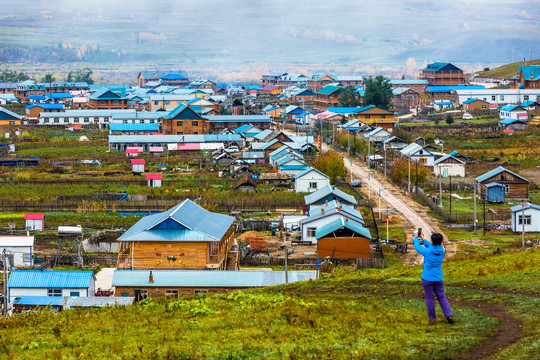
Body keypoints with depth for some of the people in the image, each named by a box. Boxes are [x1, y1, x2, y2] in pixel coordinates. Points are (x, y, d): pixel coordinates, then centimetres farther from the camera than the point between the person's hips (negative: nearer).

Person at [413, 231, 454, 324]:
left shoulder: (427, 252, -17)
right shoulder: (441, 250, -3)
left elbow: (417, 248, 1)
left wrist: (416, 238, 19)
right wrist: (423, 240, 27)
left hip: (427, 279, -4)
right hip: (438, 278, 4)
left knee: (430, 299, 6)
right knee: (442, 297, 12)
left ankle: (432, 318, 15)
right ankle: (449, 315, 1)